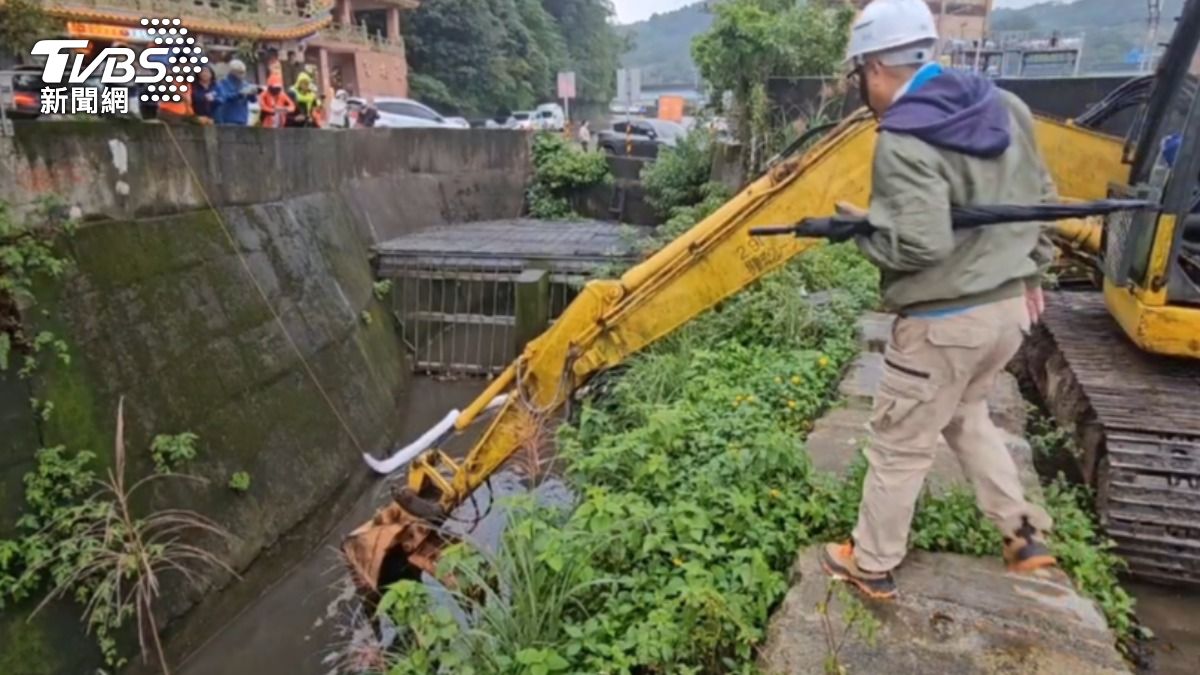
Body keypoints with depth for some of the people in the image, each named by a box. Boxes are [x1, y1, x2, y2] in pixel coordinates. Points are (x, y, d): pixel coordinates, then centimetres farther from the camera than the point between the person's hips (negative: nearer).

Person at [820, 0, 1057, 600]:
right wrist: (1030, 271, 25)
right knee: (966, 415, 30)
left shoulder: (904, 142, -21)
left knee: (898, 447, 8)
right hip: (1009, 306, 8)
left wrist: (863, 226, -8)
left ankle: (871, 567, 25)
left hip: (944, 322, -8)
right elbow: (1041, 199, 13)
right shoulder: (1006, 108, 5)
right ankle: (1024, 535, 36)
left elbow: (919, 247, -27)